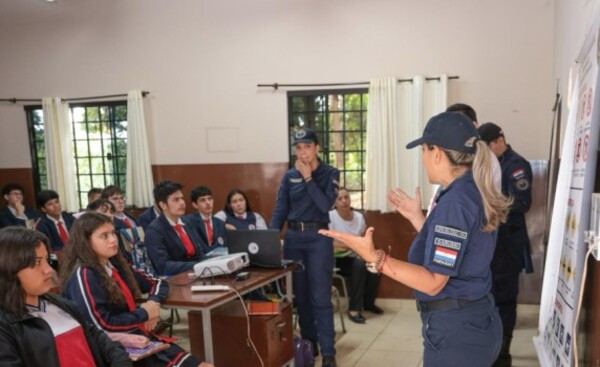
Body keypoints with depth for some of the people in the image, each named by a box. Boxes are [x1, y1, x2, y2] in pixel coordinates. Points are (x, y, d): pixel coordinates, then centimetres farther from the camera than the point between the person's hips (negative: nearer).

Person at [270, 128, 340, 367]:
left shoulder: (330, 174, -1)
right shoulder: (289, 176, 7)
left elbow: (325, 205, -14)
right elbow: (280, 210, 4)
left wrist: (308, 178, -13)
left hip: (318, 238, -3)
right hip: (293, 238, 4)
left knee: (320, 297, -5)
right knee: (300, 296, 11)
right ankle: (309, 344, 26)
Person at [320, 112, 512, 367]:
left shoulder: (455, 202, -23)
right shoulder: (475, 192, 6)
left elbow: (433, 282, -24)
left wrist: (374, 258, -32)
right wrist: (415, 217, 19)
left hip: (456, 330, -10)